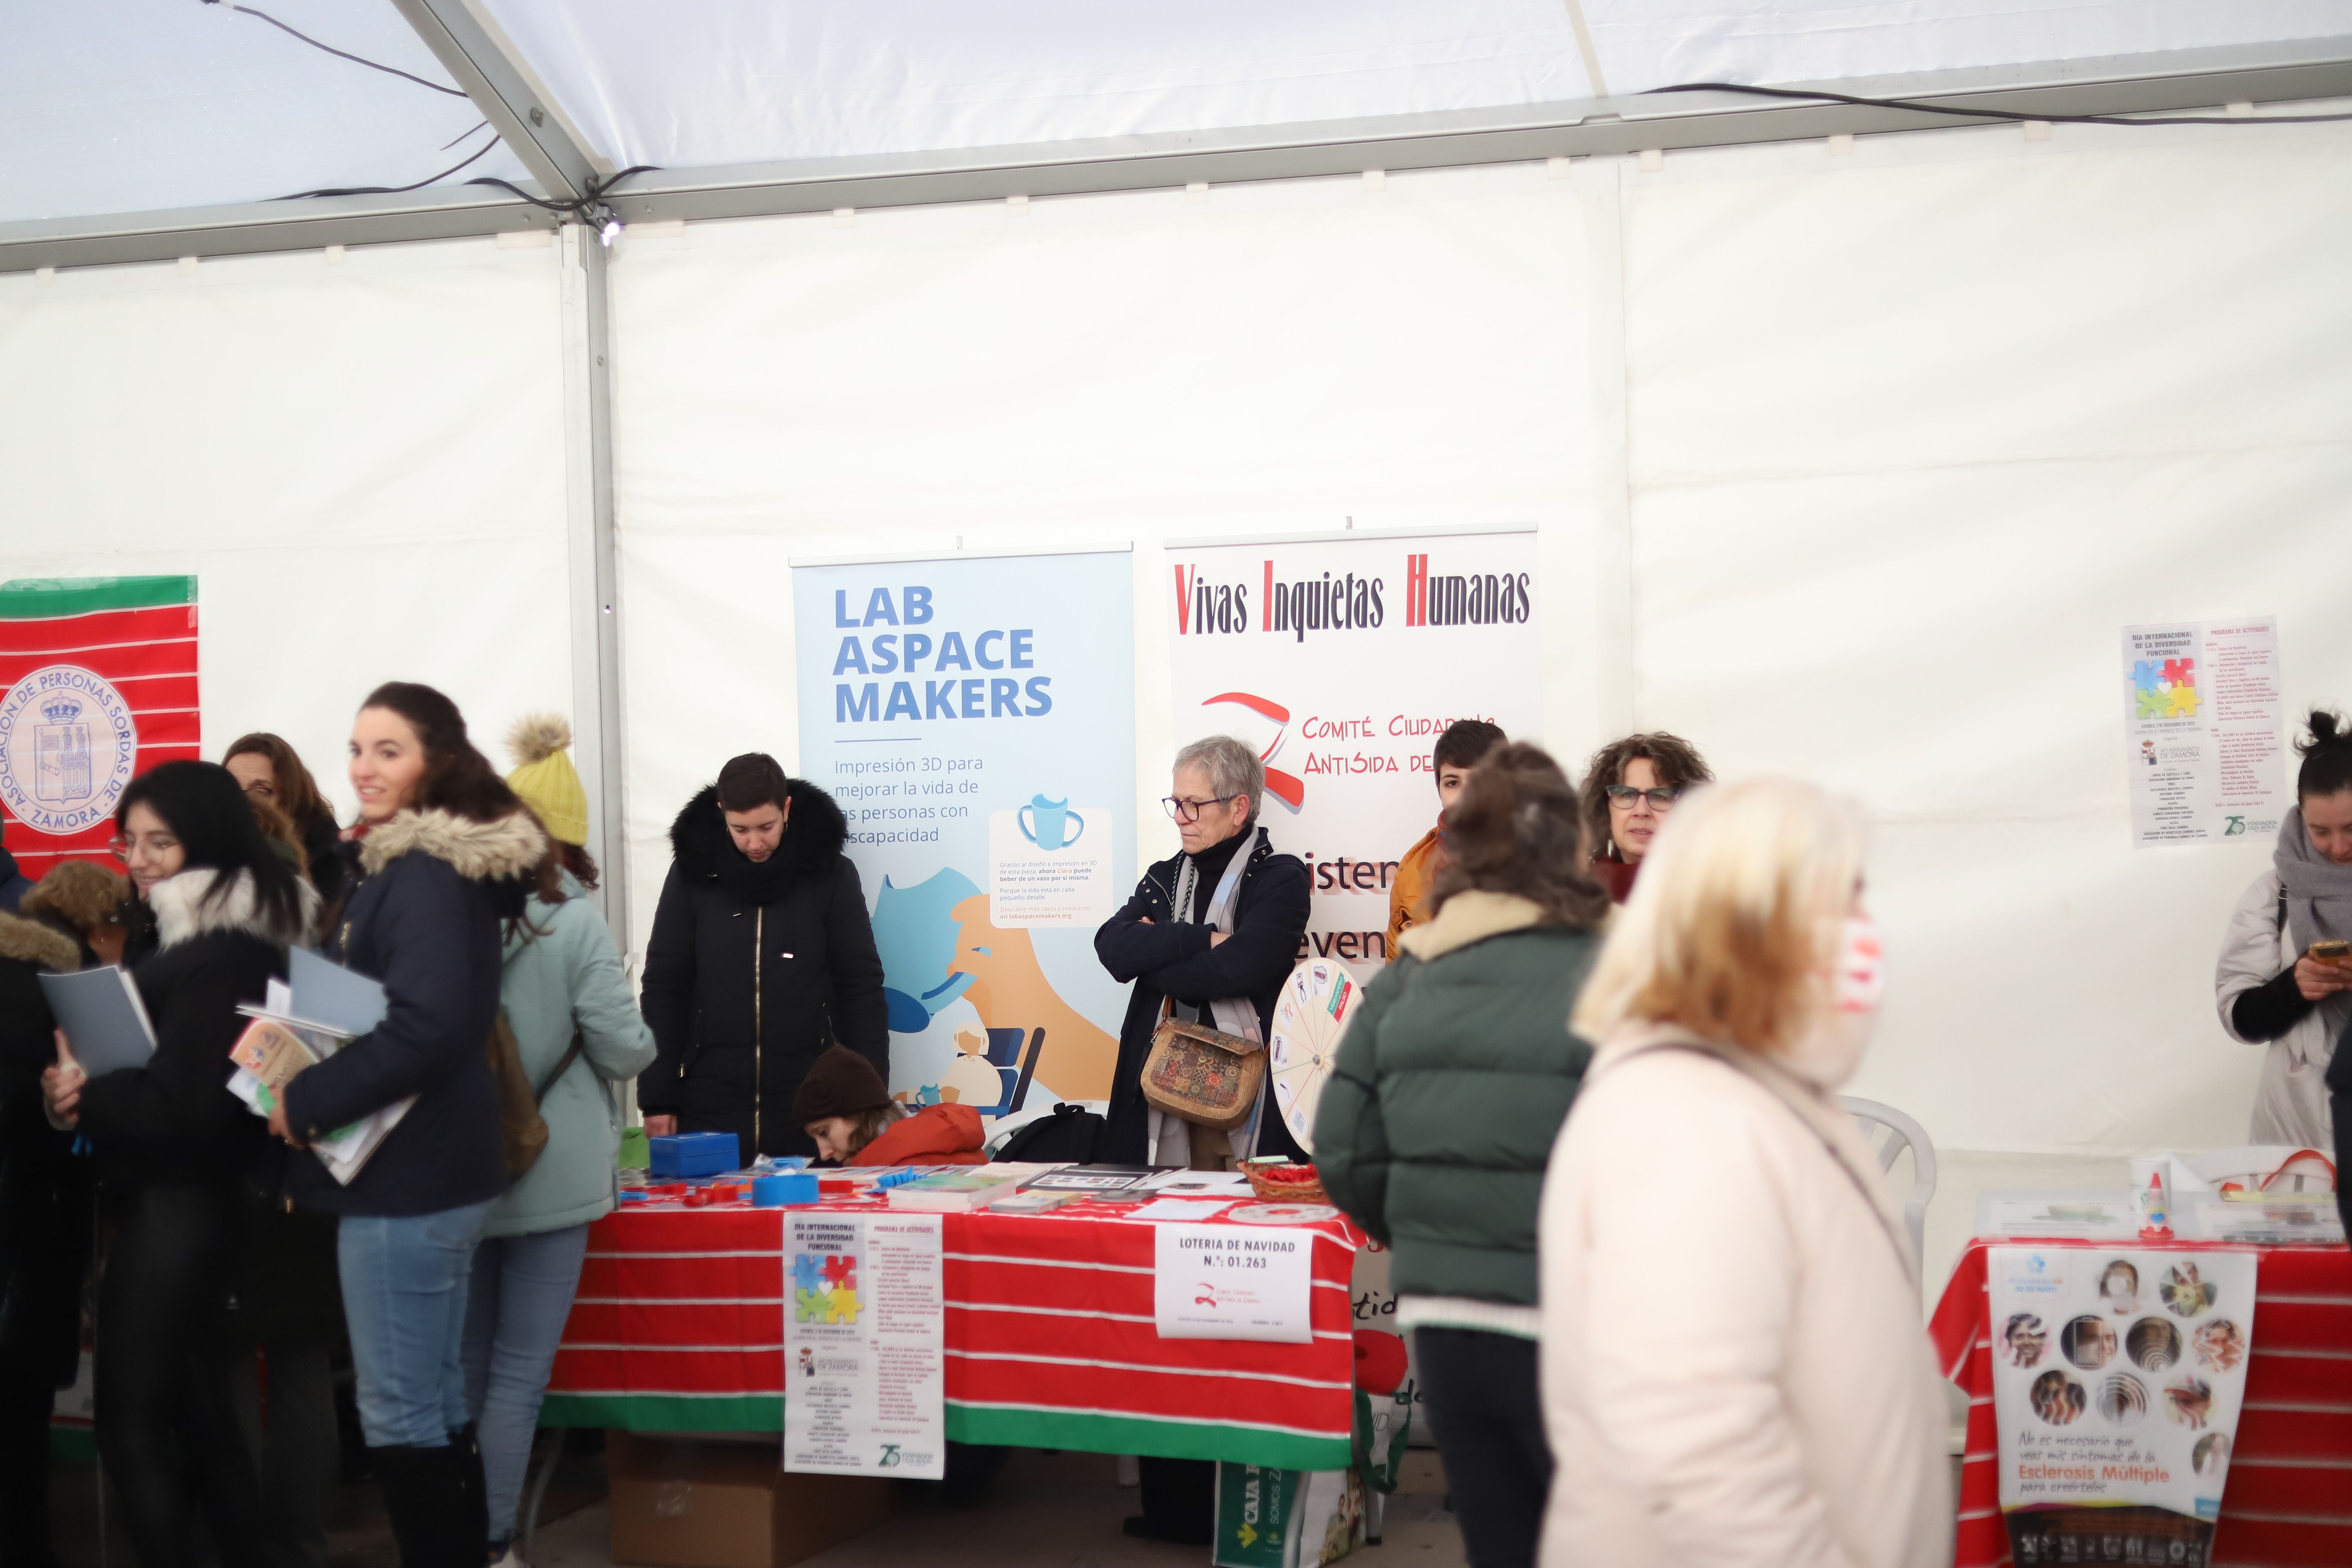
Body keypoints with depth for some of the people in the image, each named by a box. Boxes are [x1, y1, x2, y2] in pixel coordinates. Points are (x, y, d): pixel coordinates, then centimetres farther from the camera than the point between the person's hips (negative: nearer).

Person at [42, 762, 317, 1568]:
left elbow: (182, 1104, -23)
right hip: (197, 1197, 10)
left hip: (174, 1207, -10)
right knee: (199, 1411, 17)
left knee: (132, 1422, -2)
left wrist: (83, 1098, -10)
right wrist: (90, 1088, -4)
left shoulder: (215, 956, -20)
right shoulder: (210, 935, 12)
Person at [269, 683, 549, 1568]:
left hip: (407, 1176, -10)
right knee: (436, 1397, 17)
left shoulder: (424, 873, -16)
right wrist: (311, 1085, 3)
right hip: (427, 1165, 10)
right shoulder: (410, 864, 16)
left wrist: (306, 1102, -20)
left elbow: (428, 1025, -28)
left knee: (397, 1413, -2)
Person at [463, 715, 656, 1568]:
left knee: (465, 1366, 15)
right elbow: (625, 1050, -11)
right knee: (520, 1372, 3)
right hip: (549, 1172, -4)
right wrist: (638, 1038, 10)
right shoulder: (573, 923, -13)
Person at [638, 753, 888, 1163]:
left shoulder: (830, 872, 0)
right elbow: (664, 988, 5)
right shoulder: (692, 872, 3)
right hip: (711, 1110, 1)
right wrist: (658, 1099, 1)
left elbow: (861, 988, 2)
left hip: (810, 1108, -1)